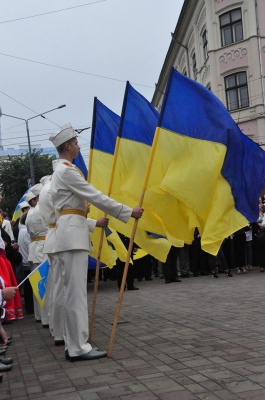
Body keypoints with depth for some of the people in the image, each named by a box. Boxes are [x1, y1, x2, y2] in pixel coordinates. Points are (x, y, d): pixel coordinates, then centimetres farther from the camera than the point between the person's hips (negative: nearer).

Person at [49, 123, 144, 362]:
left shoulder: (60, 171, 22)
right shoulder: (67, 170, -10)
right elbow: (95, 197, -14)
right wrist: (129, 212, -11)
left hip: (68, 233, 10)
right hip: (73, 234, -10)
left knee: (73, 292, 9)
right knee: (77, 292, -10)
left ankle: (73, 345, 12)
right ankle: (79, 348, -7)